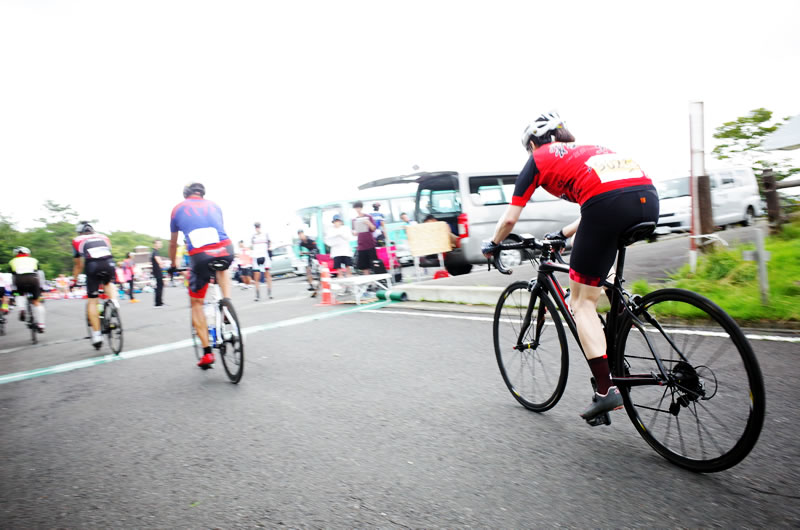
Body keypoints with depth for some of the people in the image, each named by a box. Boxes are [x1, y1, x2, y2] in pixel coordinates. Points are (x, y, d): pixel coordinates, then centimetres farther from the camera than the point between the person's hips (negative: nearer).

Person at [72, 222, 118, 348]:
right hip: (109, 264, 2)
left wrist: (74, 280, 45)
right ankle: (114, 301, 5)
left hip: (93, 266, -2)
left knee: (92, 301, 8)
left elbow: (78, 265, 31)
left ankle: (97, 335, 4)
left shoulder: (77, 241, 25)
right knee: (108, 283, 35)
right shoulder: (103, 237, 30)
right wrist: (107, 275, 49)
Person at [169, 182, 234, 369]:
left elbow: (173, 243, 29)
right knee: (222, 268, 39)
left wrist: (173, 265, 45)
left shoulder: (178, 208, 20)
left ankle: (207, 352, 12)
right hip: (225, 251, 2)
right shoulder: (214, 206, 24)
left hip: (199, 257, -1)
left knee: (196, 304, 16)